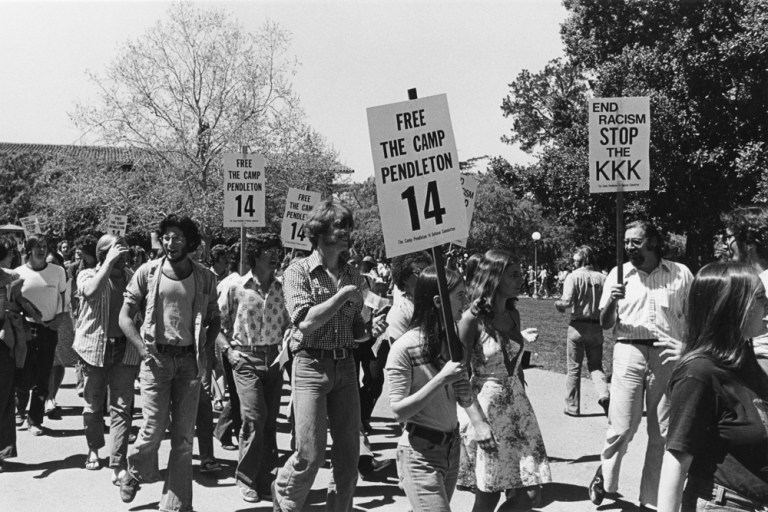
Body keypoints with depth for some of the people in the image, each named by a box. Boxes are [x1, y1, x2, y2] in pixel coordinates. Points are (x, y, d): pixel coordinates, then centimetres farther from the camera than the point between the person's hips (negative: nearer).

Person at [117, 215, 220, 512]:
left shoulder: (205, 278, 5)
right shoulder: (148, 272, 1)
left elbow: (214, 319, 14)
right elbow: (125, 316, 3)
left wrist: (204, 349, -1)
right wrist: (142, 348, -9)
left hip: (190, 360, 2)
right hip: (156, 356, -2)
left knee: (184, 437, 4)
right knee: (154, 429, -5)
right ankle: (133, 475, 27)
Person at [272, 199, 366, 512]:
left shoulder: (353, 277, 11)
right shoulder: (298, 272, -4)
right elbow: (306, 321, -16)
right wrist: (343, 294, -15)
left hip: (345, 367, 5)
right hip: (312, 365, -5)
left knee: (349, 452, 5)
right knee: (311, 454, -5)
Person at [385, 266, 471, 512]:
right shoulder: (405, 348, -17)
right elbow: (399, 411, -17)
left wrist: (464, 391, -7)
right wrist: (441, 379, -24)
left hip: (452, 447, 7)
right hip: (420, 452, -7)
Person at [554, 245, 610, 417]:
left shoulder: (573, 276, -7)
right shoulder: (601, 278, 2)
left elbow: (567, 301, -19)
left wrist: (558, 303, 2)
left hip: (578, 326, -3)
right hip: (596, 327, 3)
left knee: (574, 369, 8)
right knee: (596, 366, 14)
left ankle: (572, 407, 14)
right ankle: (604, 393, -12)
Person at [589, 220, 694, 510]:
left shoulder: (681, 274, 5)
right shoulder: (618, 274, 6)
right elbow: (605, 324, 6)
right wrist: (611, 302, -13)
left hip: (669, 355, 1)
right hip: (629, 352, 0)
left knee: (662, 433, 5)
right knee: (621, 428, -5)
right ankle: (605, 476, 22)